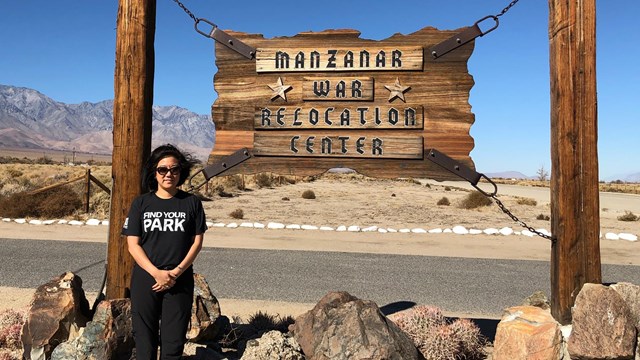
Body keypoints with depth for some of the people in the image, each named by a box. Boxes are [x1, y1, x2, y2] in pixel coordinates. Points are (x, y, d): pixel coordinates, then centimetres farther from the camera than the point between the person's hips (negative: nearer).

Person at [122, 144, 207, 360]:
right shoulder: (141, 203, 3)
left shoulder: (192, 203, 2)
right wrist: (157, 273, -13)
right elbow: (133, 245, -1)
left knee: (174, 341, 4)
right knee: (144, 337, 7)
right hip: (145, 280, 1)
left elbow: (197, 242, 1)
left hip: (180, 281, 0)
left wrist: (175, 273, -10)